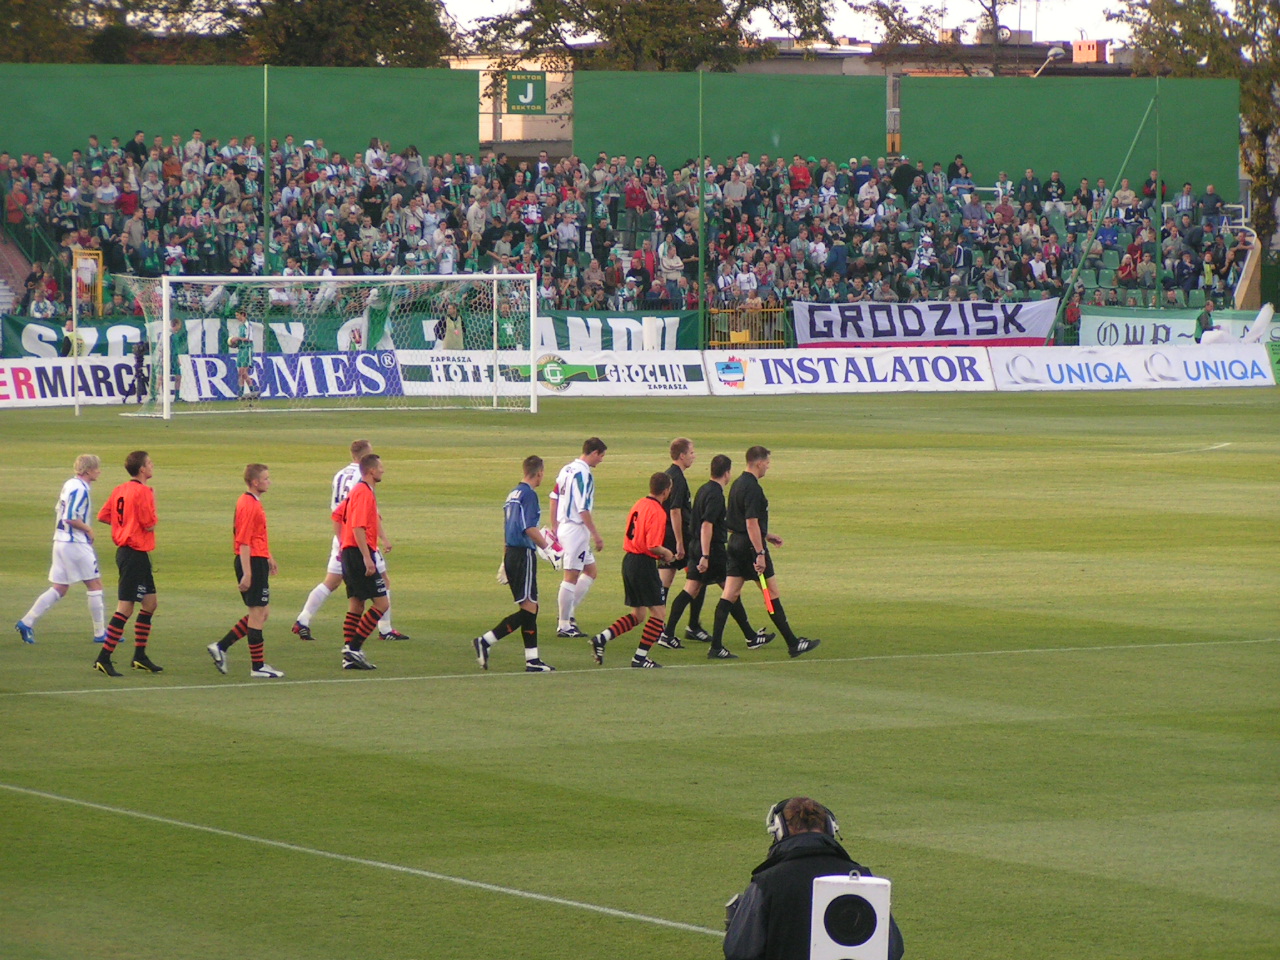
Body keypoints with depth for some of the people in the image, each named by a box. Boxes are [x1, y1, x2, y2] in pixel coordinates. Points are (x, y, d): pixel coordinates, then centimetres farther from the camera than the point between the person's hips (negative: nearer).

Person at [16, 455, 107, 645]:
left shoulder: (69, 485, 12)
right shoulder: (80, 489, -17)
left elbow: (59, 511, 20)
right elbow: (70, 517, -24)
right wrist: (88, 529, -10)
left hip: (61, 542, 9)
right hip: (76, 543, -9)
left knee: (59, 589, 11)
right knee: (95, 585, 1)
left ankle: (27, 622, 5)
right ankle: (100, 633, 6)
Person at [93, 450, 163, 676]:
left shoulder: (120, 490, 10)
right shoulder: (142, 492, -16)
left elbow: (103, 516, 12)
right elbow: (150, 524, -17)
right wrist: (153, 501, -3)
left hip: (124, 550, 10)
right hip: (136, 554, -10)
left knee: (150, 603, 17)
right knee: (125, 607, -8)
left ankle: (140, 656, 21)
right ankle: (104, 658, -8)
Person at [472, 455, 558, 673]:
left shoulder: (513, 494, 16)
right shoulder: (529, 494, -11)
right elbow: (529, 529, -20)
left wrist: (505, 562, 27)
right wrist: (548, 548, -13)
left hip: (511, 553, 10)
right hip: (524, 555, -10)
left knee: (529, 608, 10)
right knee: (528, 609, -8)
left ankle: (532, 660, 5)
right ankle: (485, 641, -15)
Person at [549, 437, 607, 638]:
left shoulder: (567, 469, 11)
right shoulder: (584, 474, -17)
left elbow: (554, 498, 17)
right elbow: (583, 509, -20)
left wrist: (554, 527, 23)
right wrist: (596, 535, -16)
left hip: (563, 528, 10)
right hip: (576, 529, -10)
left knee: (591, 571, 18)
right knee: (571, 576, -3)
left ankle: (568, 612, 14)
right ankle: (564, 625, 1)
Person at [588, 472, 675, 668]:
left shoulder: (639, 505, 10)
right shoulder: (657, 512, -16)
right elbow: (653, 546, -22)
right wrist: (666, 553, -2)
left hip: (628, 561, 9)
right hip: (644, 563, -9)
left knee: (637, 615, 16)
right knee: (659, 612, 0)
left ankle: (601, 639, 4)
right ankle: (640, 657, -1)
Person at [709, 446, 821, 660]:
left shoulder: (737, 484, 13)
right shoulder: (752, 488, -17)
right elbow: (751, 523, -22)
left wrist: (766, 535, 31)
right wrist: (760, 554, -22)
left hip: (735, 543, 9)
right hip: (750, 545, -9)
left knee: (729, 594, 4)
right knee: (772, 594, 1)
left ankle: (716, 646, -1)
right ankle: (793, 644, 8)